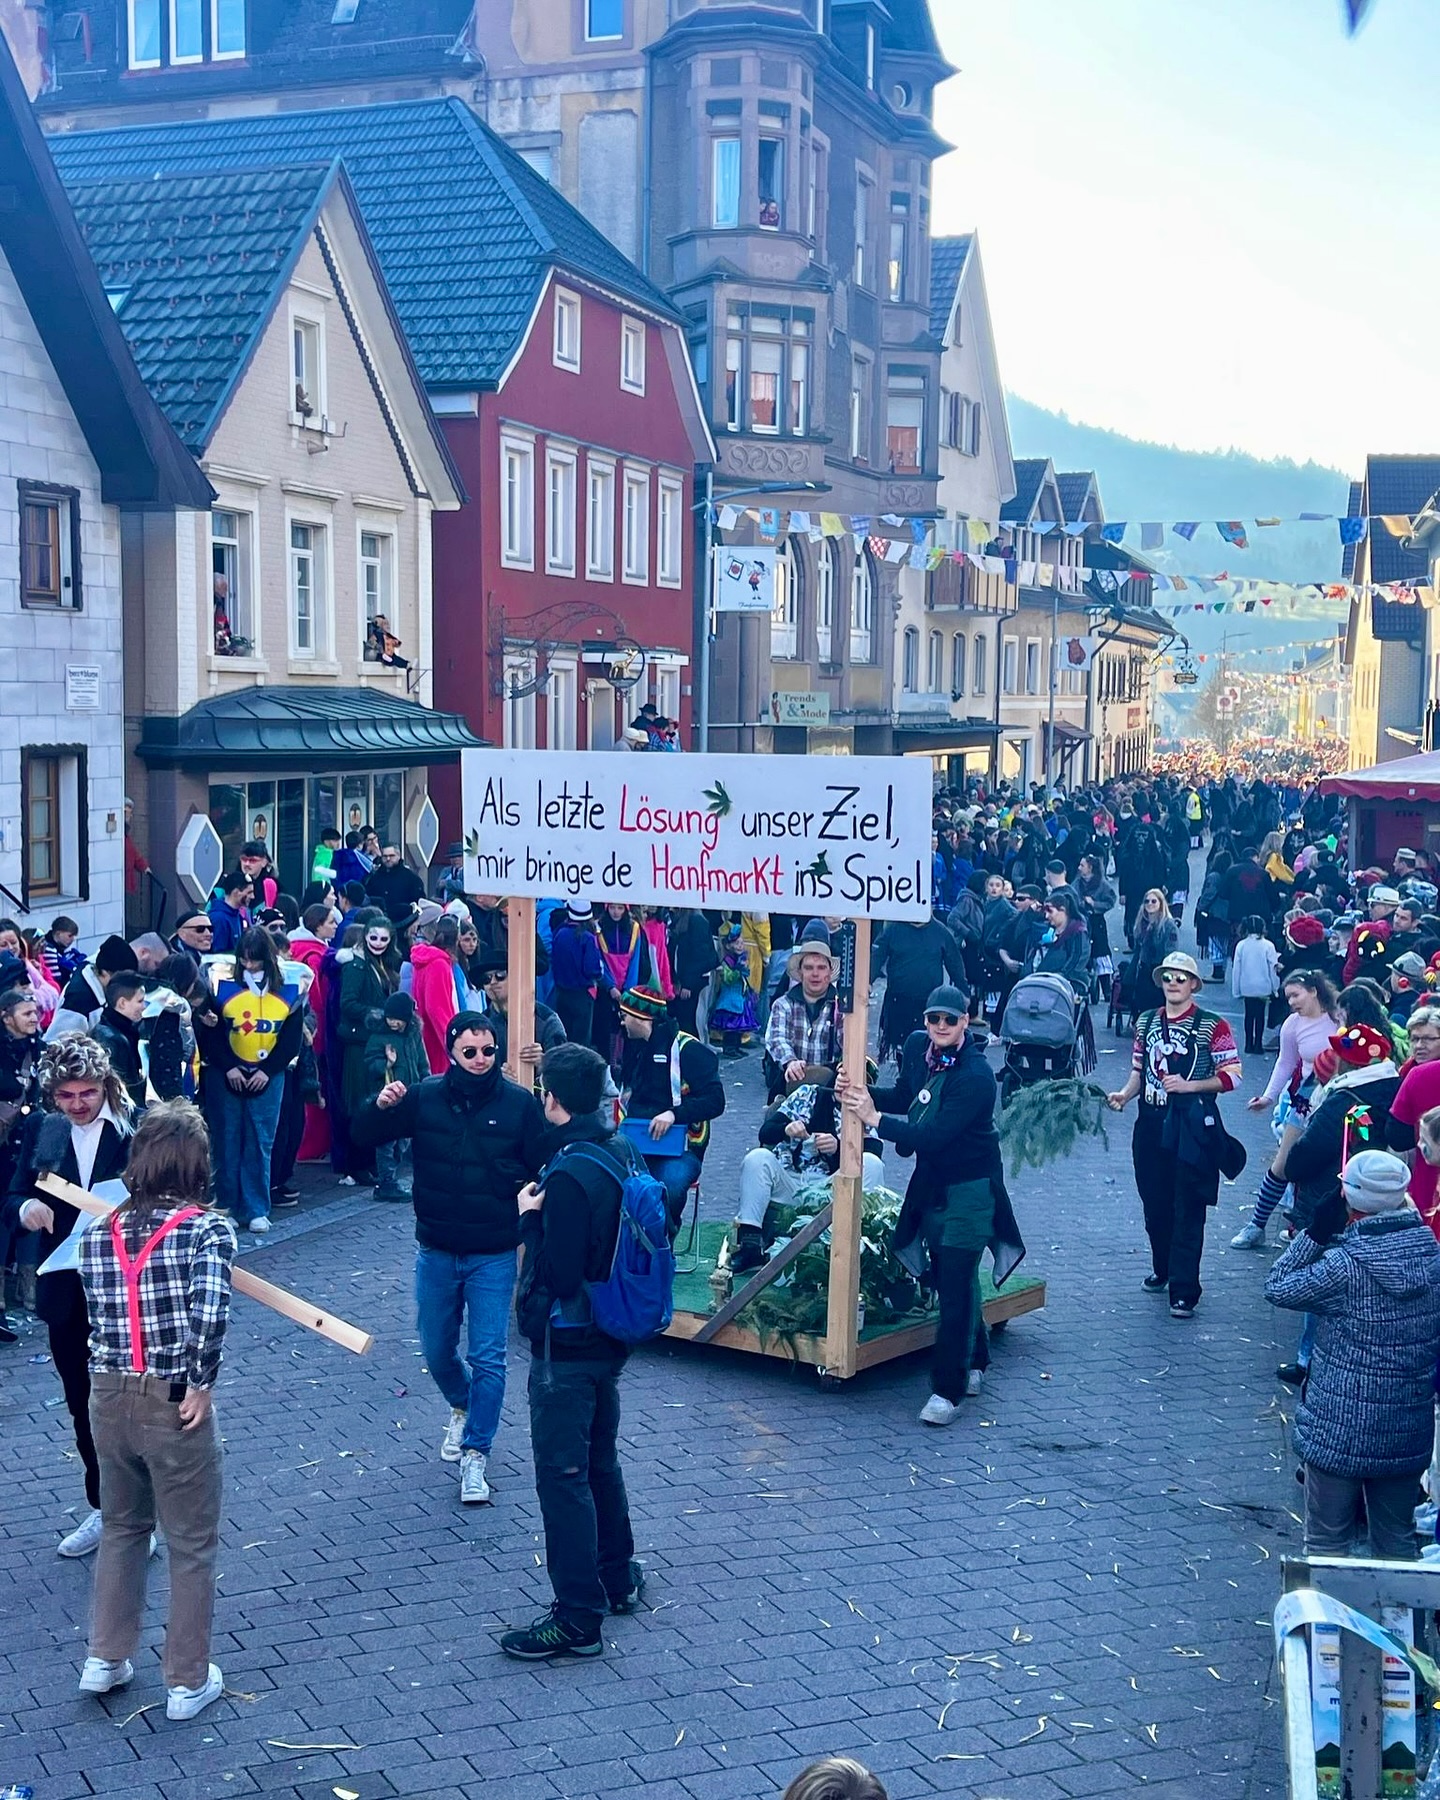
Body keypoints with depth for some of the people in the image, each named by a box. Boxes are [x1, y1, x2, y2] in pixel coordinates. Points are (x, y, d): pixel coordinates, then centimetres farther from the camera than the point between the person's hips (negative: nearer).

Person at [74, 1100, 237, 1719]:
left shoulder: (98, 1234, 2)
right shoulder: (209, 1229, -13)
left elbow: (97, 1317, 8)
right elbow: (211, 1312, -27)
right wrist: (201, 1384, -15)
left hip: (109, 1397, 5)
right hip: (175, 1404, -5)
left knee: (121, 1527, 27)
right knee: (192, 1545, 13)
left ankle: (106, 1660, 35)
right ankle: (188, 1682, 24)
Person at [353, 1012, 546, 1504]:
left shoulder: (520, 1103, -10)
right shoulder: (424, 1098, -6)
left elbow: (544, 1168, -3)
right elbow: (364, 1137, -5)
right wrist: (380, 1106, -25)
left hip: (493, 1255, -2)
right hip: (436, 1252, 2)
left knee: (487, 1357, -3)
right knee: (437, 1351, 16)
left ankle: (475, 1455, 8)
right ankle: (462, 1408, 45)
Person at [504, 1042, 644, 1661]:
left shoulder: (569, 1174, -24)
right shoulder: (615, 1156, 4)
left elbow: (557, 1273, -24)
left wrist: (529, 1216, -12)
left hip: (565, 1345, -9)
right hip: (607, 1337, 9)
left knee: (562, 1476, -1)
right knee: (600, 1461, 23)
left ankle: (578, 1619, 5)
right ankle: (618, 1577, 38)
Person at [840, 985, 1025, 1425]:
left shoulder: (976, 1075, -25)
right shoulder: (917, 1047, -2)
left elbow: (933, 1135, -29)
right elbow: (904, 1098, 15)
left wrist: (873, 1118, -25)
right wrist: (860, 1093, -3)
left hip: (969, 1189, -8)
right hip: (931, 1182, 8)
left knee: (956, 1287, -6)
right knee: (945, 1277, 17)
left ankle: (948, 1389, 0)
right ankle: (974, 1363, 36)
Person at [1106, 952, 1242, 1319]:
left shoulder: (1212, 1025, -6)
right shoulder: (1146, 1021, 9)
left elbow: (1232, 1075, -8)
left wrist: (1189, 1085, -17)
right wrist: (1125, 1094, -2)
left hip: (1191, 1126, -5)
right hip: (1151, 1124, 5)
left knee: (1188, 1209, -3)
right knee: (1154, 1203, 14)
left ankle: (1184, 1290, 1)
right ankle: (1162, 1269, 35)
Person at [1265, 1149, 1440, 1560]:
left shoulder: (1346, 1266, -23)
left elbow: (1277, 1288, -10)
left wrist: (1316, 1232, -12)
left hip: (1339, 1432, -5)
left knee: (1327, 1544, 12)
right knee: (1397, 1542, 20)